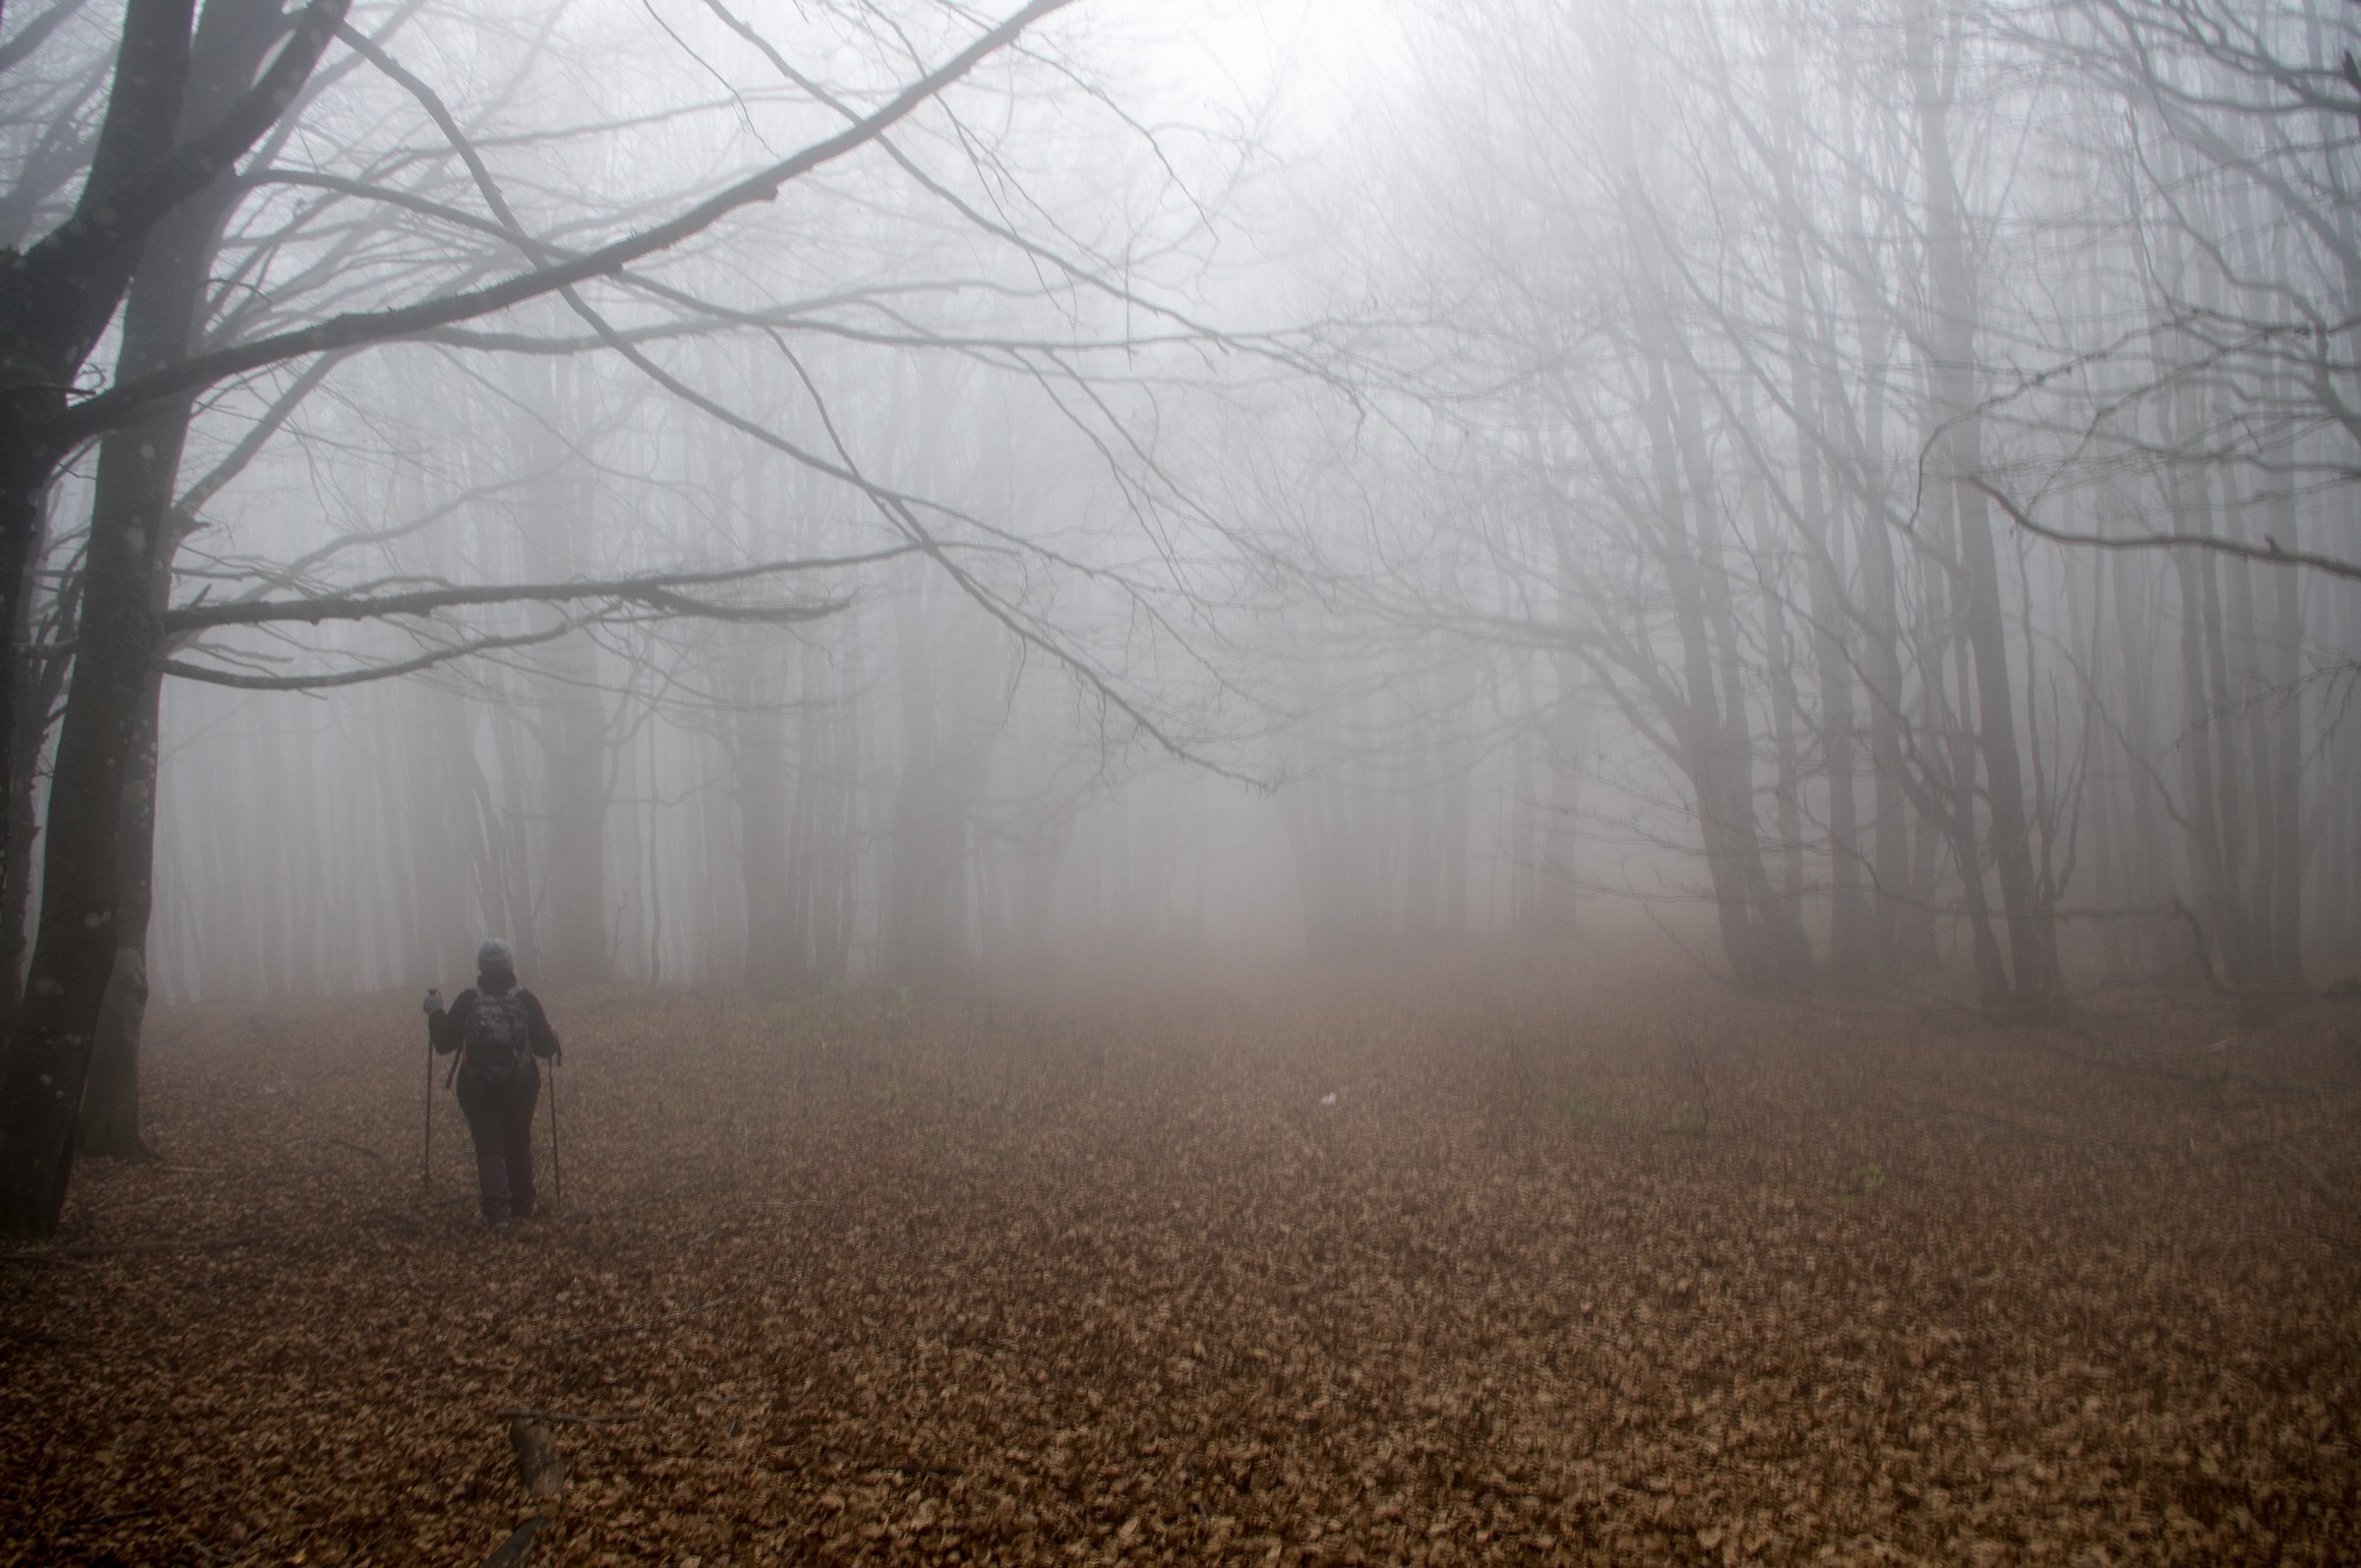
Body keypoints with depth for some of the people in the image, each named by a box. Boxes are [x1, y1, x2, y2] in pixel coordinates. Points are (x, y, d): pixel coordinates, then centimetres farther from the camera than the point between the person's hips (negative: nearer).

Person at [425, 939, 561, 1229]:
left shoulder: (467, 1001, -8)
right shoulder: (526, 1000, -8)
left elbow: (443, 1044, -2)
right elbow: (545, 1047, -6)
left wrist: (435, 1013, 12)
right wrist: (553, 1036, 16)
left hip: (478, 1091, -1)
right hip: (521, 1088, 1)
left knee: (489, 1149, 4)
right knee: (519, 1146, 17)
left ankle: (497, 1211, -10)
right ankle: (522, 1206, 27)